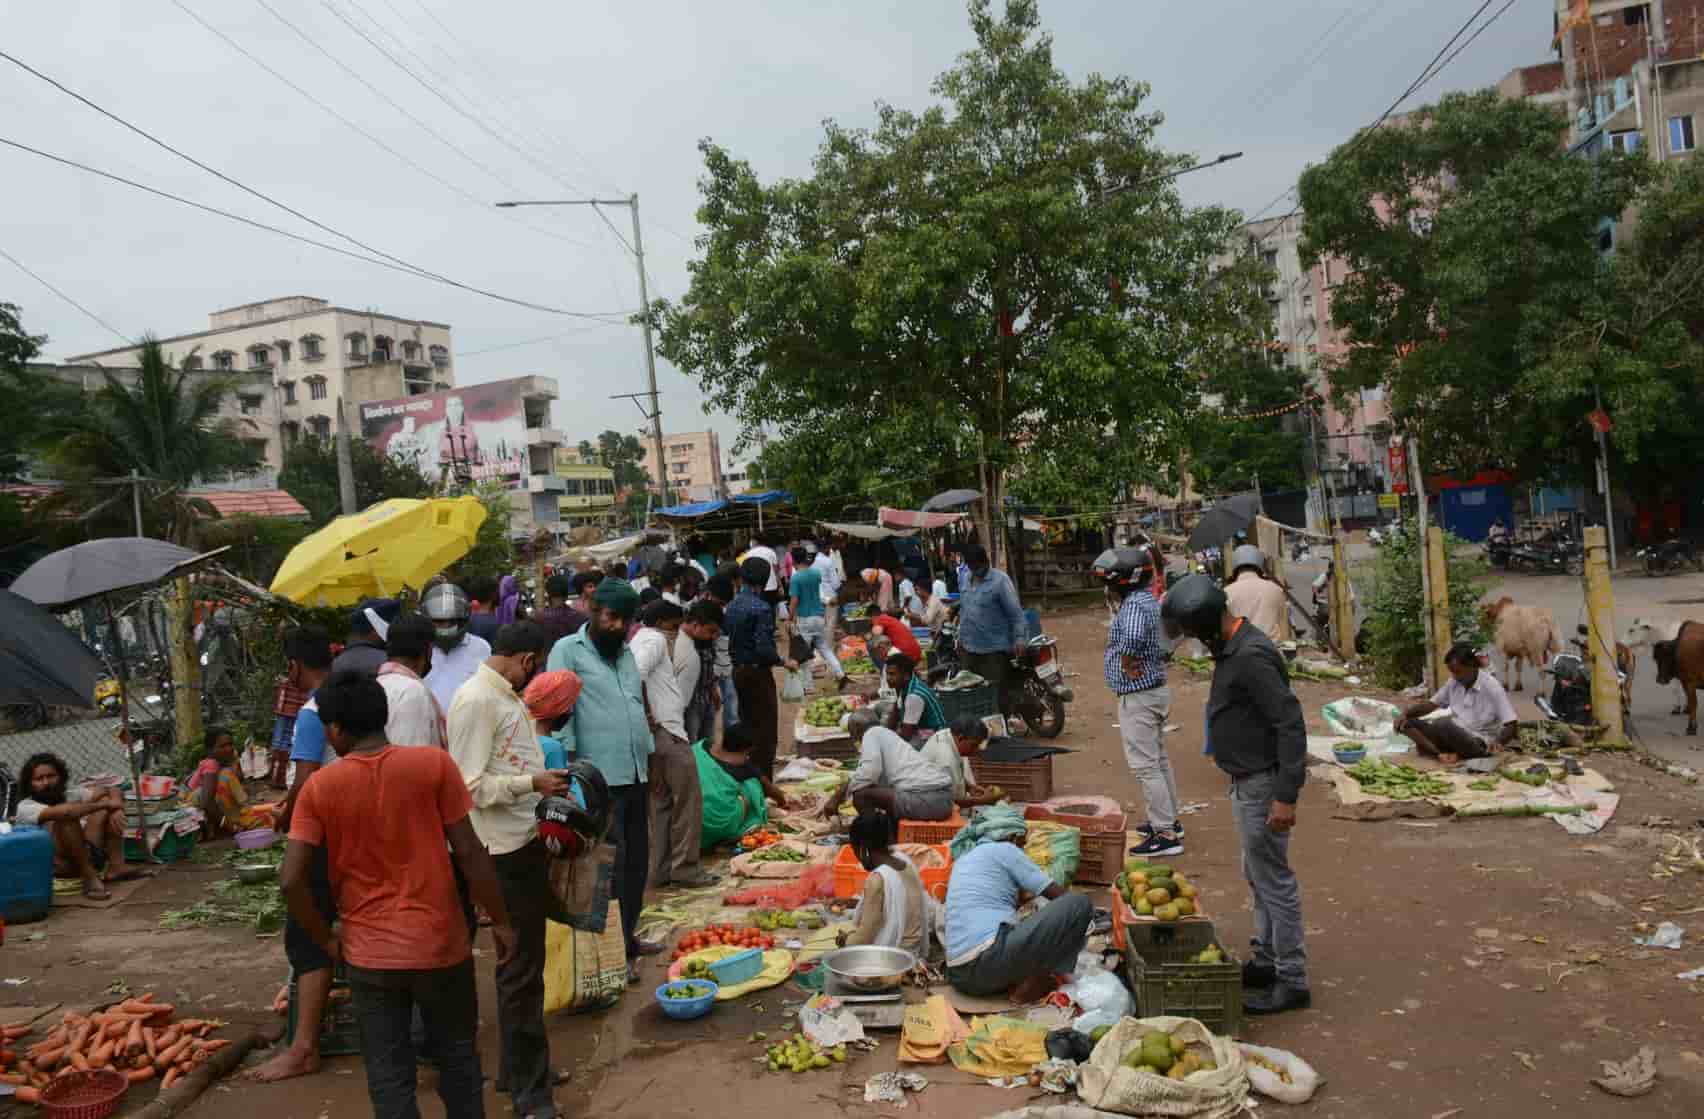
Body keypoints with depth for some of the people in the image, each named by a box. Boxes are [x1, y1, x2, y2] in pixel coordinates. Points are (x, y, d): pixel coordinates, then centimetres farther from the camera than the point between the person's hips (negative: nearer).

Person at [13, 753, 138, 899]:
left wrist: (115, 810, -19)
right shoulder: (26, 807, -11)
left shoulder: (70, 792, 6)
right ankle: (89, 877, -23)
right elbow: (63, 811, -32)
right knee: (66, 818, -29)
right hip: (57, 865, -6)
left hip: (88, 854, 6)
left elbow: (115, 792, 3)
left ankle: (116, 867, -10)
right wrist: (104, 805, -22)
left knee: (107, 798, -1)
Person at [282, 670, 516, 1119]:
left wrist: (326, 939, 6)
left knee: (389, 1077, 12)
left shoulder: (318, 787, -6)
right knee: (458, 1057, 20)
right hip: (440, 944, 0)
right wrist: (500, 921, 1)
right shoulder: (434, 765, -10)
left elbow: (291, 880, -10)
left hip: (369, 954, 1)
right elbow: (469, 852, -10)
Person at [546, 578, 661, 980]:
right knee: (611, 867, -4)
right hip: (600, 779, -8)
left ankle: (627, 936, 27)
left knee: (636, 862, 14)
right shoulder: (568, 650, -6)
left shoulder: (625, 651, 17)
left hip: (635, 775, 8)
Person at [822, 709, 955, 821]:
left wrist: (837, 797, 0)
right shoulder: (887, 734, 29)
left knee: (860, 794, -3)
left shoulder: (872, 733, 4)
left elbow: (869, 772, -13)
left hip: (925, 798, -10)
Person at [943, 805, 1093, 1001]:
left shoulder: (963, 860, 25)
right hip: (990, 963, -9)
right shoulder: (1004, 850, 3)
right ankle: (1031, 987, -3)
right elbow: (1060, 895, 6)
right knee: (1079, 904, -3)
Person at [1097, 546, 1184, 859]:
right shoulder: (1148, 601, 10)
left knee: (1145, 766, -6)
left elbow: (1131, 639, -42)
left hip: (1137, 696, -11)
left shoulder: (1135, 605, -22)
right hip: (1156, 690, 11)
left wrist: (1128, 666, -25)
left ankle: (1165, 835, -3)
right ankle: (1169, 820, 30)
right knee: (1159, 760, 19)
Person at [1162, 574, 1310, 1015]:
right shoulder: (1231, 649, 8)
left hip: (1263, 786, -10)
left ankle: (1292, 982, 11)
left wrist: (1286, 795, -26)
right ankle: (1267, 960, 33)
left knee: (1274, 881, 0)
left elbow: (1291, 725, -25)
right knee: (1258, 876, 20)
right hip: (1247, 782, 10)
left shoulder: (1251, 657, -24)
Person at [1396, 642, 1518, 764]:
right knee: (1405, 723, -10)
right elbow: (1432, 704, 9)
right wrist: (1405, 714, -10)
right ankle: (1440, 754, -27)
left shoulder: (1491, 687, -14)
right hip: (1455, 735, 7)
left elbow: (1511, 725, -15)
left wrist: (1499, 743, -36)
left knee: (1444, 725, -38)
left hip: (1479, 743, -7)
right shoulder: (1454, 683, 4)